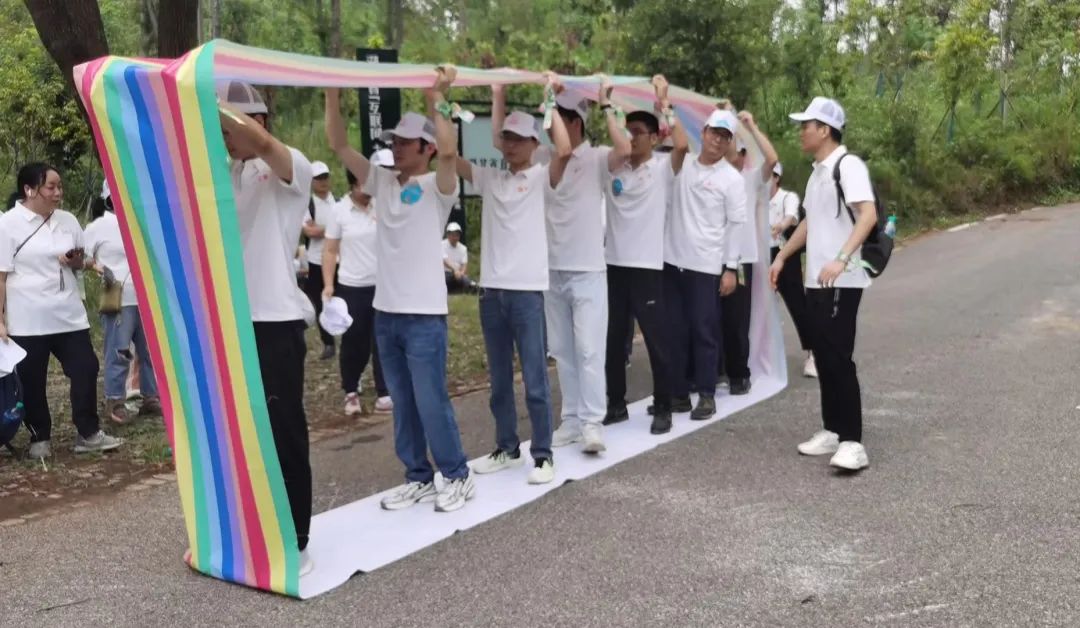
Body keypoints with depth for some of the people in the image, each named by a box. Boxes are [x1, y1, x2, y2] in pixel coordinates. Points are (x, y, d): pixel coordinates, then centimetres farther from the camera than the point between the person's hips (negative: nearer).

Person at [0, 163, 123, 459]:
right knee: (32, 381, 5)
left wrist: (75, 260, -5)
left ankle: (89, 433, 12)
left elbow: (81, 264, 19)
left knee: (85, 370, 1)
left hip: (69, 314, 4)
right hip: (27, 320, -4)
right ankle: (40, 438, 20)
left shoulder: (68, 221, 7)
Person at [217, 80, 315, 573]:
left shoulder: (290, 168, -5)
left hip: (276, 321, -7)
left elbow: (260, 140, -24)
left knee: (284, 434, -1)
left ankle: (295, 543, 9)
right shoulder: (224, 174, 17)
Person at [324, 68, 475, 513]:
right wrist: (332, 93, -2)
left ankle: (457, 476, 15)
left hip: (424, 314, -6)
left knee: (431, 402, -1)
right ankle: (418, 477, 24)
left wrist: (436, 98, -21)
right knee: (402, 403, 13)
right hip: (385, 312, 6)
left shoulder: (437, 187, -5)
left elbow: (449, 150, -26)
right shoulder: (381, 183, 10)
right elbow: (338, 144, 7)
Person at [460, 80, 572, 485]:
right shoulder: (489, 179, 13)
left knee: (535, 379, -1)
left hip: (527, 290, -5)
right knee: (499, 378, 13)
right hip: (491, 289, 5)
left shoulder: (541, 178, 0)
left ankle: (542, 454, 9)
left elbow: (564, 151, -19)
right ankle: (506, 448, 25)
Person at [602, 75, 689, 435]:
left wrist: (664, 103, -13)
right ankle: (616, 404, 24)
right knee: (614, 340, 12)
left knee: (656, 339, 2)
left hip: (647, 266, -4)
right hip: (614, 264, 4)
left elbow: (682, 145, -21)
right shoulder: (611, 166, 9)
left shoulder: (663, 167, -2)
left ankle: (663, 409, 13)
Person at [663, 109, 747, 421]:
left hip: (705, 266, -4)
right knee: (674, 331, 8)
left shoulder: (732, 179, -2)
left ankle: (707, 395, 12)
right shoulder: (682, 164, 9)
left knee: (703, 331, 0)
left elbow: (737, 226, -3)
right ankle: (678, 393, 19)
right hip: (672, 261, 4)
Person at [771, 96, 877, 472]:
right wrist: (782, 257, 26)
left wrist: (842, 259, -36)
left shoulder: (848, 165, -12)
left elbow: (868, 215, -25)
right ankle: (832, 431, 20)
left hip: (841, 282, -9)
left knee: (838, 359, -10)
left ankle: (852, 442, -6)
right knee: (823, 358, 11)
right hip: (815, 281, 9)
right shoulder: (817, 171, 16)